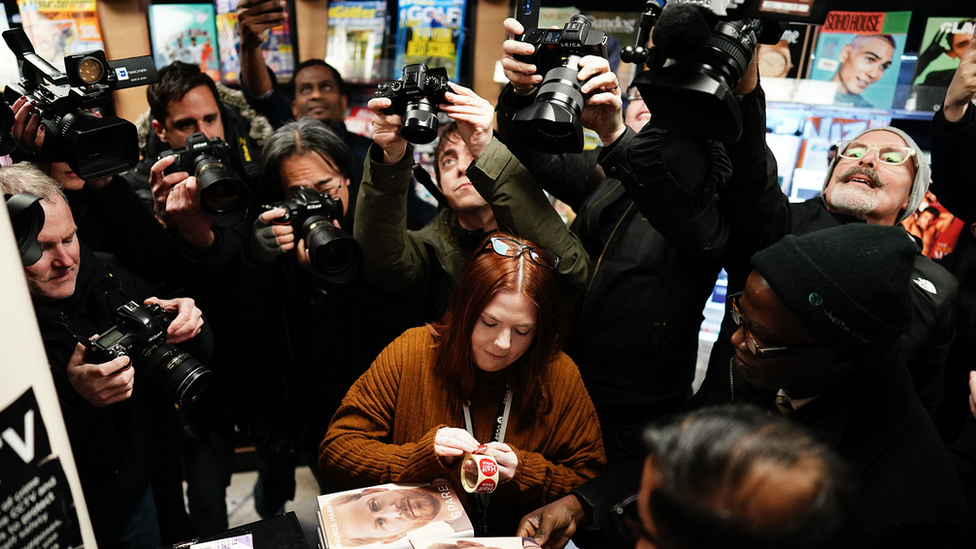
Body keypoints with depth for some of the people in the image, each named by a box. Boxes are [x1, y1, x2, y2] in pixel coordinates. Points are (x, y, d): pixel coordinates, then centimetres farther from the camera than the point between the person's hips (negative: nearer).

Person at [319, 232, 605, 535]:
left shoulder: (559, 375, -8)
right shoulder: (411, 353, -10)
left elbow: (591, 483, 0)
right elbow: (335, 451, -8)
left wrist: (523, 472, -16)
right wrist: (423, 454, -21)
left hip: (517, 539, 0)